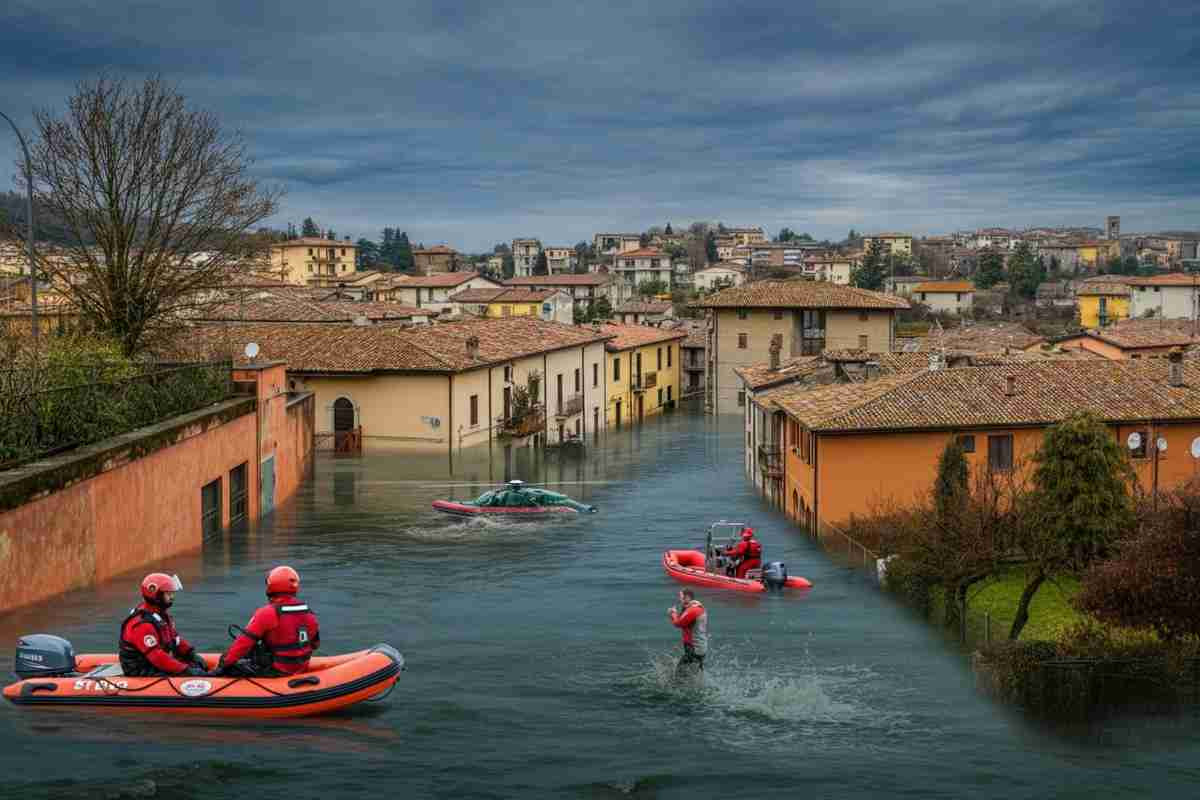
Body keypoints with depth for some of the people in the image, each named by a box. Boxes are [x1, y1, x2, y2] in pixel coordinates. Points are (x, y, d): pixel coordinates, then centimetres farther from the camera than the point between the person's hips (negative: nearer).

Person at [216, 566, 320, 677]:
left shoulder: (266, 613, -18)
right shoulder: (309, 614, 1)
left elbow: (244, 642, -17)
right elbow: (315, 644, 13)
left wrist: (225, 663, -8)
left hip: (275, 670, -7)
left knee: (231, 667, 3)